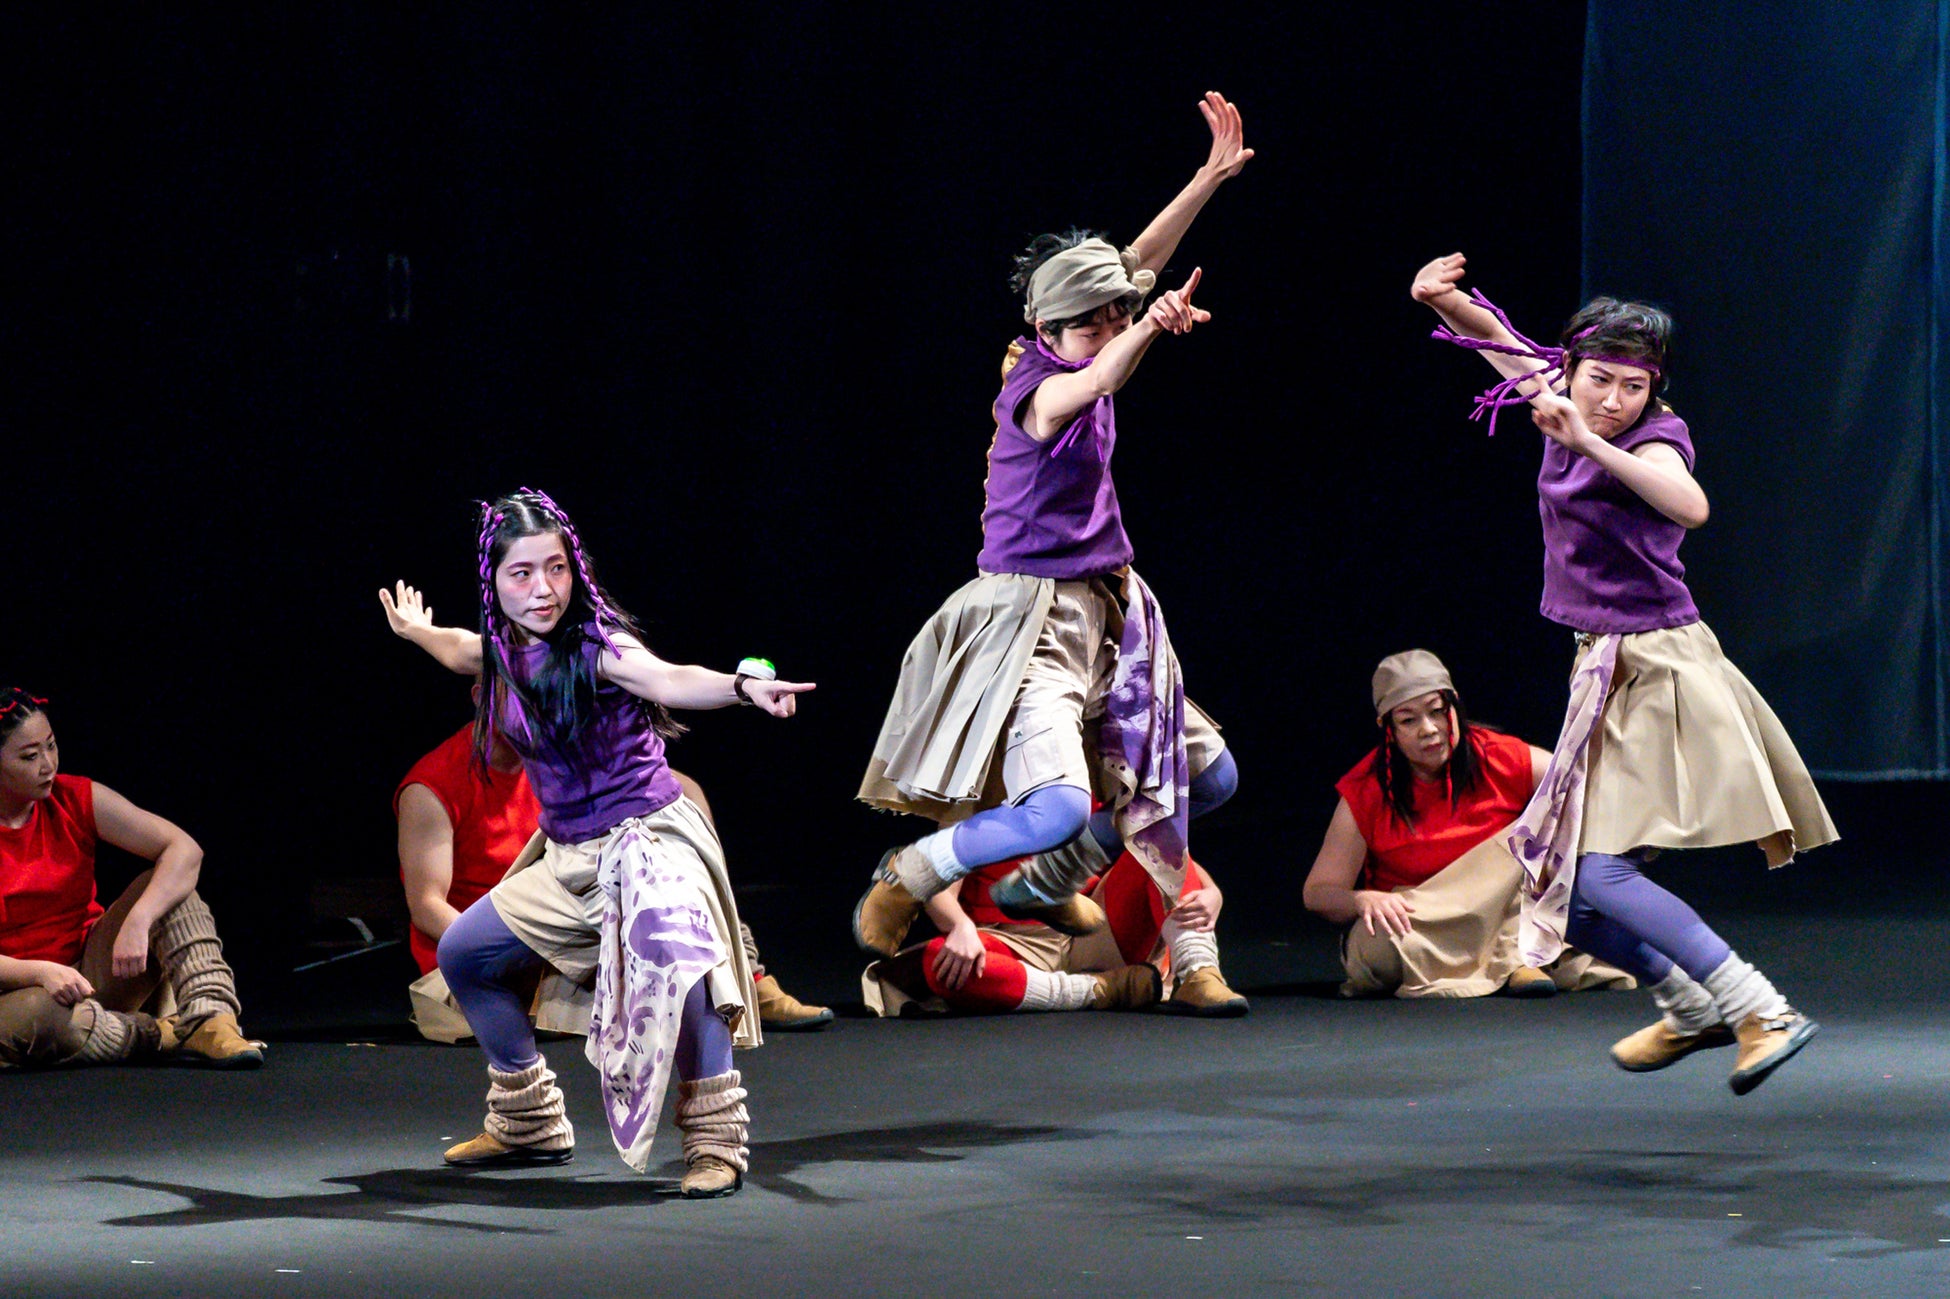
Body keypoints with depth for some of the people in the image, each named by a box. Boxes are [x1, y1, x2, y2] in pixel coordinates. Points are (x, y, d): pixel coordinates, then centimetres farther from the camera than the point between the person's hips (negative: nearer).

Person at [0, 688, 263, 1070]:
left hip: (94, 974, 5)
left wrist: (138, 921, -28)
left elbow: (184, 849, -11)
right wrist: (40, 973, -35)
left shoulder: (76, 801, -3)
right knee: (33, 1018, -42)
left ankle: (210, 1018, -33)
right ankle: (163, 1035, -22)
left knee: (168, 885, -16)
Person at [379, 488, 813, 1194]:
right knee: (462, 952, 14)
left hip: (646, 836, -8)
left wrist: (744, 686, -57)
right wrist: (416, 631, 49)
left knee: (670, 947, -36)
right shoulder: (503, 652, 3)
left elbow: (667, 679, -38)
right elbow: (462, 650, 30)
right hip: (568, 856, 9)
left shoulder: (594, 644, -18)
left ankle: (717, 1135, -26)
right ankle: (528, 1121, 30)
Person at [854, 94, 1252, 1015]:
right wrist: (1146, 335, -61)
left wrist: (1214, 175, 7)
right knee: (1059, 806, -27)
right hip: (1029, 618, -9)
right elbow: (1095, 382, -41)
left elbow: (1135, 267, 12)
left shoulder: (1081, 363, 5)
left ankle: (1046, 884, 28)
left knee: (1211, 777, 16)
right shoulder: (1034, 387, -18)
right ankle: (906, 878, -2)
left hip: (1105, 617, 9)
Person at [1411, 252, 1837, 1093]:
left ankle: (1761, 1012, -23)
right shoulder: (1565, 408, 7)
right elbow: (1500, 340, 24)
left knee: (1598, 871, -21)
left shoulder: (1656, 439, -13)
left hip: (1658, 669, -8)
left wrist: (1590, 445, -41)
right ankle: (1689, 1006, 29)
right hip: (1606, 672, 8)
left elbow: (1688, 506, -36)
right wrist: (1441, 299, 7)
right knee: (1559, 889, 11)